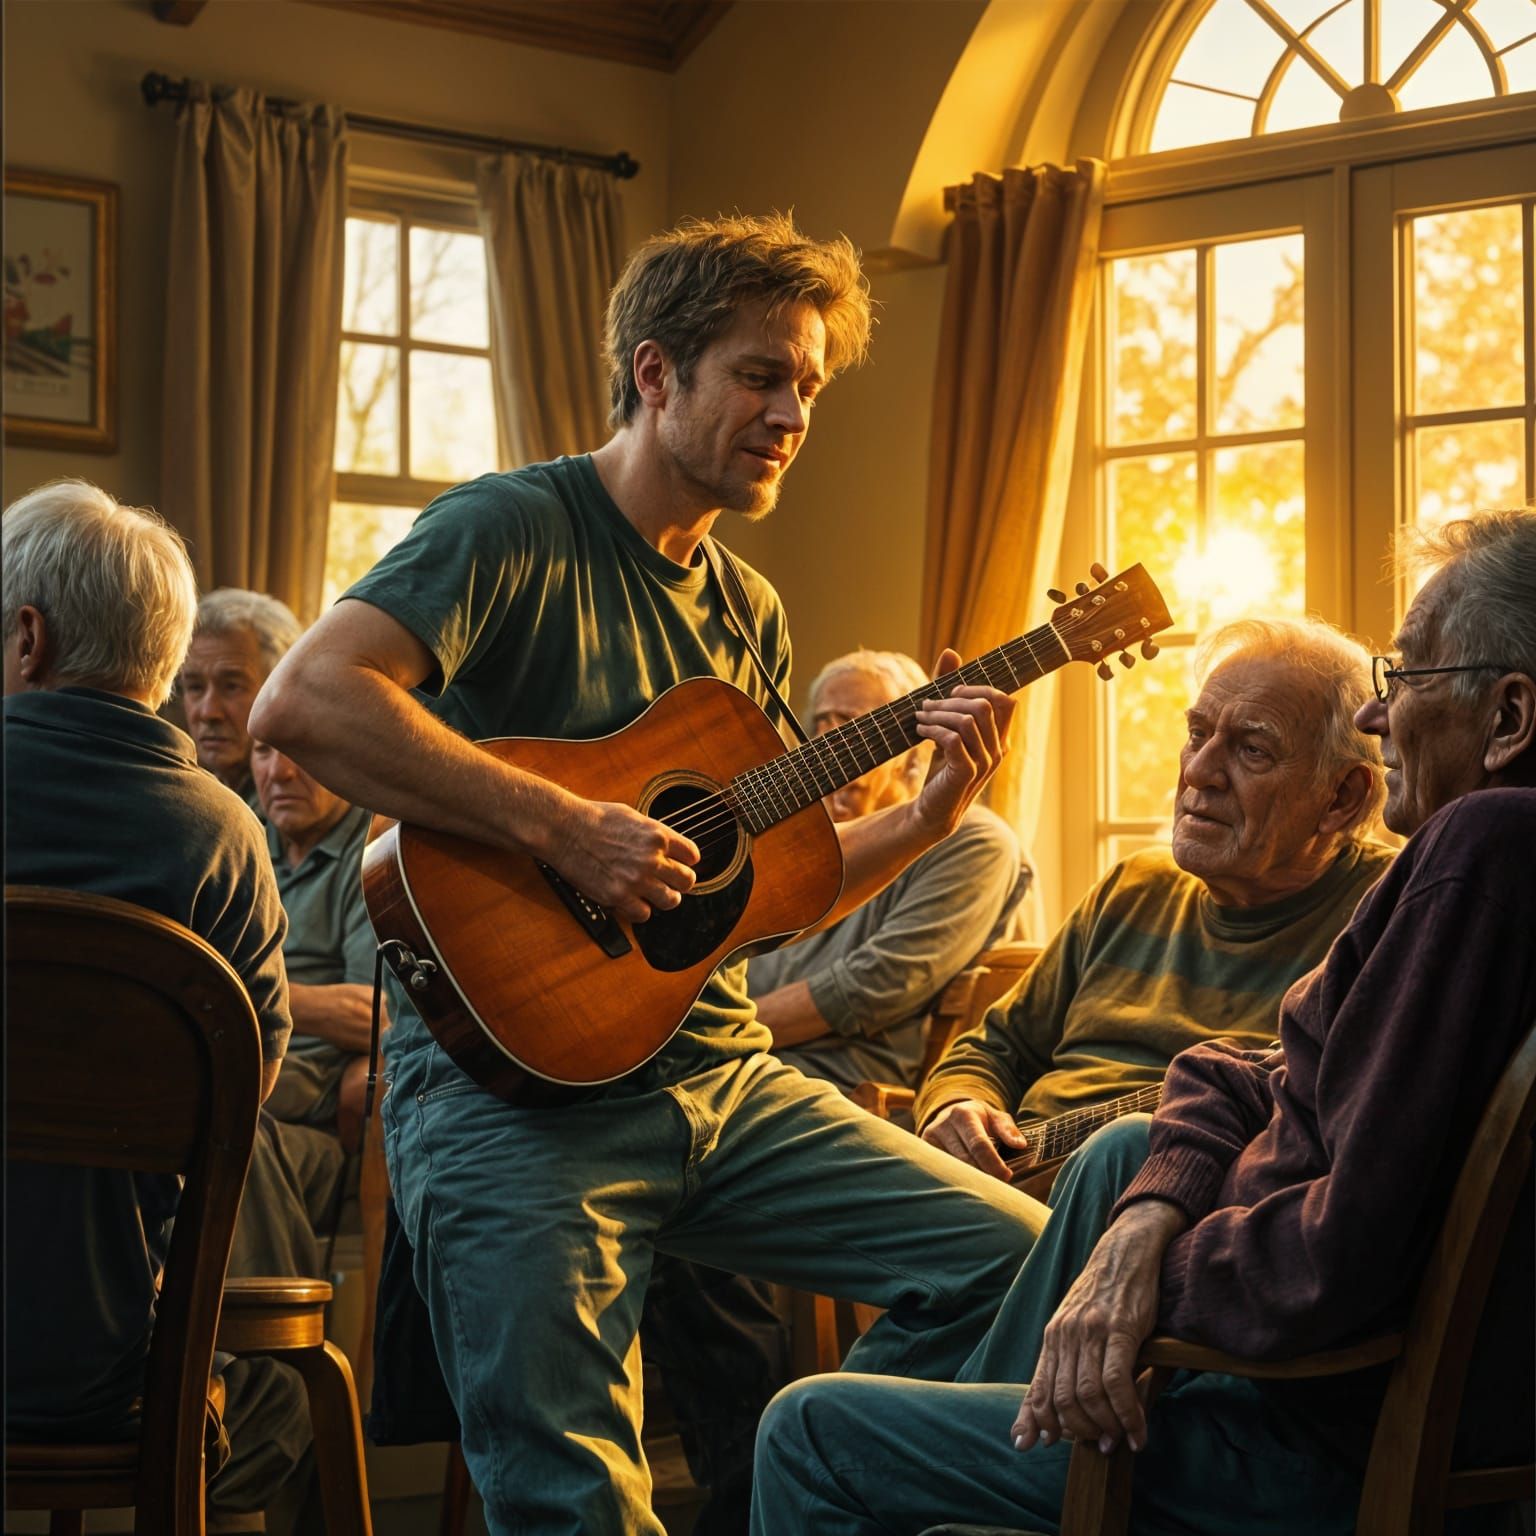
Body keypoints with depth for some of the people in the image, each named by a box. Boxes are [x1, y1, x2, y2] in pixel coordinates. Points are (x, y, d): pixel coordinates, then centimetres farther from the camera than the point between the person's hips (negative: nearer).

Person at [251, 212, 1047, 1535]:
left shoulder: (751, 618, 16)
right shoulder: (516, 528, -8)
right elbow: (302, 701, -23)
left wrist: (931, 816, 4)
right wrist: (563, 825, -24)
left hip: (716, 1067, 7)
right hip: (510, 1067, -7)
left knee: (1015, 1255, -1)